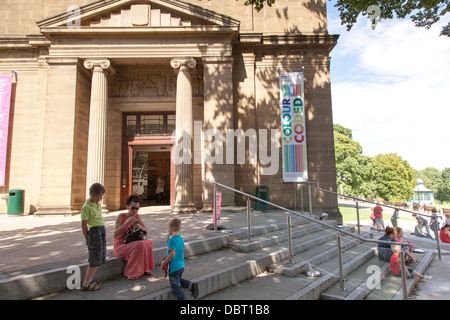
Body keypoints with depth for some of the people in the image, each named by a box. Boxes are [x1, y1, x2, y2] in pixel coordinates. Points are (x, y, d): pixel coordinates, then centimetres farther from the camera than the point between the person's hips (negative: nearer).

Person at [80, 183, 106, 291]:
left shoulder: (98, 205, 13)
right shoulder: (86, 207, -13)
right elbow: (84, 225, -12)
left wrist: (101, 230, 18)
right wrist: (87, 239, -6)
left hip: (102, 230, 9)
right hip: (94, 231, -9)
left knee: (100, 258, 11)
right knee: (95, 260, -6)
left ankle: (89, 280, 22)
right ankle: (86, 284, 5)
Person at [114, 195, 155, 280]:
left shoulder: (137, 216, 2)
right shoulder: (121, 216, -13)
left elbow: (146, 230, 3)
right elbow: (115, 234, -22)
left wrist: (140, 226, -19)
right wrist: (126, 223, -32)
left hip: (131, 245, 5)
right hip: (120, 246, -5)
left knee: (148, 243, -22)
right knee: (140, 245, -32)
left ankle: (144, 269, -9)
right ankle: (130, 273, -18)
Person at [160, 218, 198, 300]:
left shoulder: (172, 240, -21)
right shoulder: (181, 238, 5)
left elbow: (172, 254, -28)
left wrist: (164, 262, -15)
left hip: (174, 267, -8)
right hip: (181, 266, 8)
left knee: (176, 286, 6)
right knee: (178, 280, 28)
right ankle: (191, 284, 6)